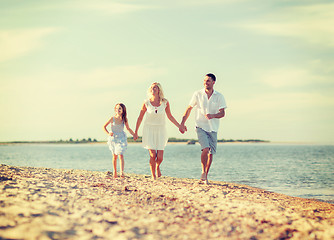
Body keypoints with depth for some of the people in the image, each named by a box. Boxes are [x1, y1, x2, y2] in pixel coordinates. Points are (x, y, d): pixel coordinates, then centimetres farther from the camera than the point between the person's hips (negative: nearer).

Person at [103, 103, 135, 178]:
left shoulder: (124, 119, -4)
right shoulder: (112, 118, -8)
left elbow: (128, 128, 12)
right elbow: (104, 126, 3)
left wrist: (134, 135, 2)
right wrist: (108, 133, -12)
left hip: (121, 138, 0)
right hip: (113, 138, 0)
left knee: (121, 155, -14)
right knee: (115, 156, 8)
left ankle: (122, 172, -22)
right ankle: (115, 171, 23)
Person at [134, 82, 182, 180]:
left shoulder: (165, 102, -3)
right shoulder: (147, 102, -5)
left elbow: (170, 116, 10)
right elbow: (140, 118, 5)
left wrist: (179, 126, 6)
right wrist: (136, 132, 8)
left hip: (160, 130, 1)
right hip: (149, 129, -1)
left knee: (160, 157, -4)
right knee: (153, 155, -10)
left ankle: (157, 167, 31)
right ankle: (153, 175, 9)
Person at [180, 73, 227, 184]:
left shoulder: (219, 96, 1)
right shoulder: (198, 94, 0)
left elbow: (222, 113, -2)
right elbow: (189, 109, 8)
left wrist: (213, 115, -22)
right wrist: (182, 123, 5)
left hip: (213, 128, 2)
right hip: (201, 126, -2)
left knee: (211, 153, 4)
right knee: (206, 148, -22)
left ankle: (205, 176, 16)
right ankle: (203, 172, -7)